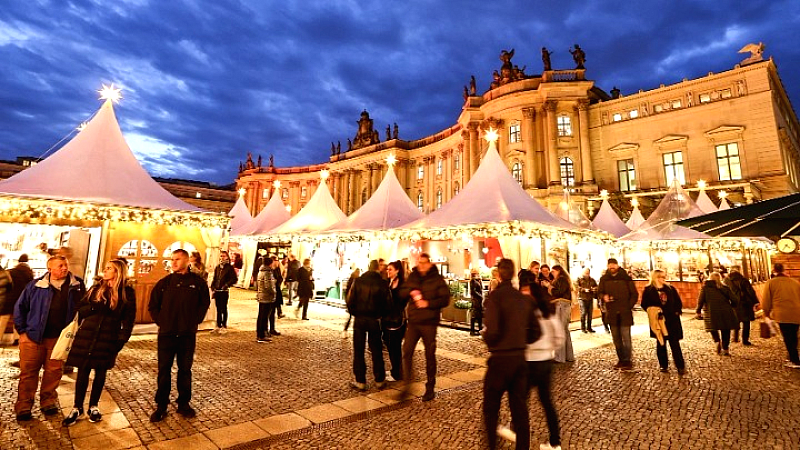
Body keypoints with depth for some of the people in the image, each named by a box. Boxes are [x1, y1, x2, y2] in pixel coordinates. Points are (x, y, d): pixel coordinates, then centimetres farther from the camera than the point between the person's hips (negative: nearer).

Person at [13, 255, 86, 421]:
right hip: (33, 337, -1)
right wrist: (22, 330, -1)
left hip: (59, 338, 1)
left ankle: (48, 402, 26)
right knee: (28, 372, 7)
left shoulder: (77, 285, -1)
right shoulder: (36, 285, -2)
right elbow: (20, 307, 4)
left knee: (54, 372, 10)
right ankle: (23, 407, 20)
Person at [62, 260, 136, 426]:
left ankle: (93, 406, 28)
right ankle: (77, 408, 23)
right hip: (87, 335, 2)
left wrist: (122, 339, -9)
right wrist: (94, 308, -14)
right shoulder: (96, 288, 3)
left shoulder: (127, 293, -4)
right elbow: (80, 309, 6)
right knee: (83, 371, 7)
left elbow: (128, 319, -4)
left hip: (108, 338, -2)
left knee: (100, 372, 10)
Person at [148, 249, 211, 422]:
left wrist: (195, 320, 0)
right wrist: (160, 321, 2)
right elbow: (153, 305, 10)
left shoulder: (198, 282, -3)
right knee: (164, 370, 7)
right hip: (166, 334, 1)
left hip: (188, 335, 0)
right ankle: (161, 406, 21)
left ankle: (184, 404, 24)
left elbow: (205, 303, 7)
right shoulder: (164, 282, 0)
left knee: (185, 370, 10)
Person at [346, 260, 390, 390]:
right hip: (375, 320, 0)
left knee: (358, 351, 9)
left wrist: (354, 313, 9)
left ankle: (360, 381, 12)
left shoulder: (358, 281, -5)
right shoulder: (383, 284, -8)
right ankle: (379, 380, 20)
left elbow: (350, 300, -6)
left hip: (359, 319, 0)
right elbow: (387, 304, -6)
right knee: (376, 351, 12)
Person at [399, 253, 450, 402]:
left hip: (429, 322, -3)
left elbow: (445, 299, -10)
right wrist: (410, 291, -11)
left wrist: (428, 303, -19)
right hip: (413, 321, 3)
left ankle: (430, 388, 24)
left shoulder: (437, 279, -5)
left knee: (430, 355, 8)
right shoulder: (413, 276, 8)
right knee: (407, 351, -3)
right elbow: (402, 291, 9)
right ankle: (407, 385, 12)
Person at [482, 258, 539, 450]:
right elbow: (535, 331, 6)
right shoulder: (524, 298, 3)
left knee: (490, 408, 13)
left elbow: (492, 331, -23)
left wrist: (485, 336, -2)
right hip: (520, 358, 6)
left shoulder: (495, 297, -16)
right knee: (520, 408, 17)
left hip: (500, 359, -5)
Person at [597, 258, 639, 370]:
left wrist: (629, 306, -7)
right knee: (616, 338, 10)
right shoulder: (604, 279, 6)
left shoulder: (626, 278, -1)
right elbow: (599, 292, 11)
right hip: (611, 313, 3)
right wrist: (603, 296, -12)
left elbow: (634, 294, 3)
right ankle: (621, 360, 20)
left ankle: (628, 360, 5)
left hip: (625, 313, -3)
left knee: (626, 337, -4)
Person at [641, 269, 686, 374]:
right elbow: (644, 304, 1)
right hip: (658, 321, -1)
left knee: (675, 344, 1)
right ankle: (663, 365, 19)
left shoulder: (671, 289, 8)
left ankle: (680, 366, 8)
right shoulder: (648, 290, 0)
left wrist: (677, 312, -2)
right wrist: (653, 311, -14)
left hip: (672, 320, 1)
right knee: (661, 343, 8)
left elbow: (678, 302, 12)